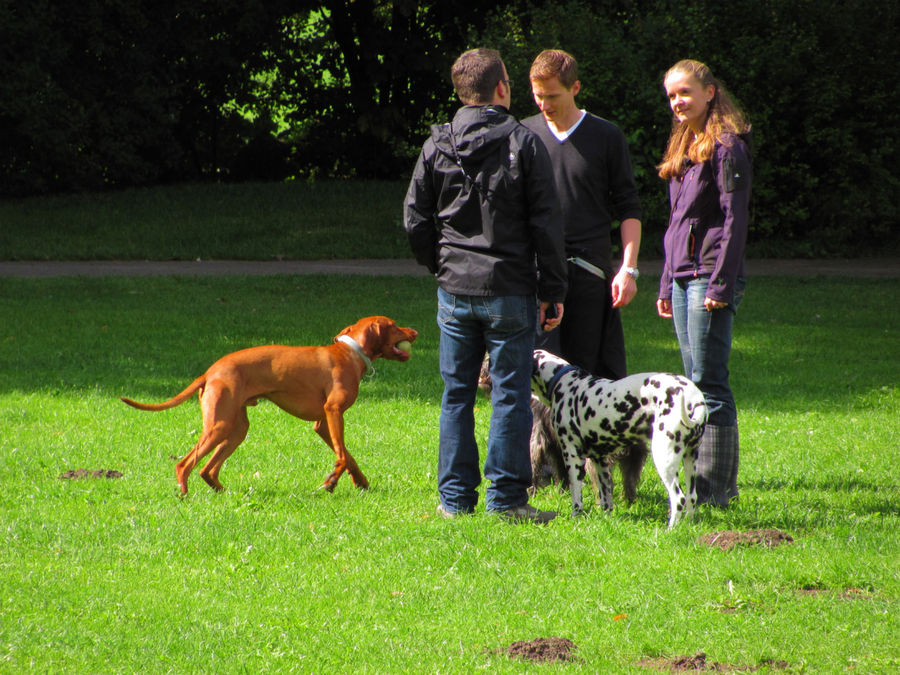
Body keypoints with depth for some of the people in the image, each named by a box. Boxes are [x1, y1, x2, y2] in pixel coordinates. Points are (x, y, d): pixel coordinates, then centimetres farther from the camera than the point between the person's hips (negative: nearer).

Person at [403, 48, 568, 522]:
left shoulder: (436, 146, 2)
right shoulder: (524, 144, -6)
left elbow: (415, 220, 4)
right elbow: (545, 225, -6)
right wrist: (552, 290, 0)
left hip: (455, 292, 3)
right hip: (510, 290, -3)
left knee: (456, 395, 9)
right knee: (510, 394, 2)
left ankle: (455, 497, 10)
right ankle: (506, 496, 1)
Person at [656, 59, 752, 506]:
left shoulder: (727, 147, -9)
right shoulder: (684, 149, 18)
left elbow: (734, 220, -14)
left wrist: (720, 285, -19)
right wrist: (667, 285, 19)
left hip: (711, 276, -9)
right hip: (683, 278, 9)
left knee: (709, 383, -9)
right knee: (695, 384, 9)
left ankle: (717, 486, -8)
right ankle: (707, 482, 12)